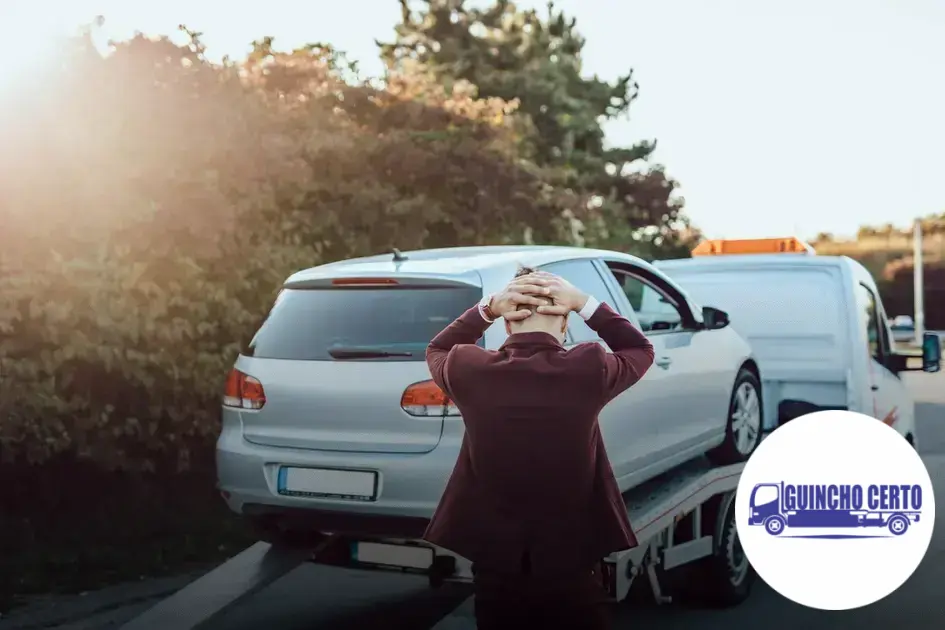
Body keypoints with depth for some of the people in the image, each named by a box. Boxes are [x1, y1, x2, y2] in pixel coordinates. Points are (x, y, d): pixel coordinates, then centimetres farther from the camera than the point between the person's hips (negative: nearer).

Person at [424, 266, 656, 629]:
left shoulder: (471, 370, -11)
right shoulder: (588, 369, -14)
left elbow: (437, 351, 14)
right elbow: (641, 351, 9)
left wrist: (486, 308, 1)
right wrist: (584, 303, 0)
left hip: (495, 569, 1)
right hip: (573, 568, -1)